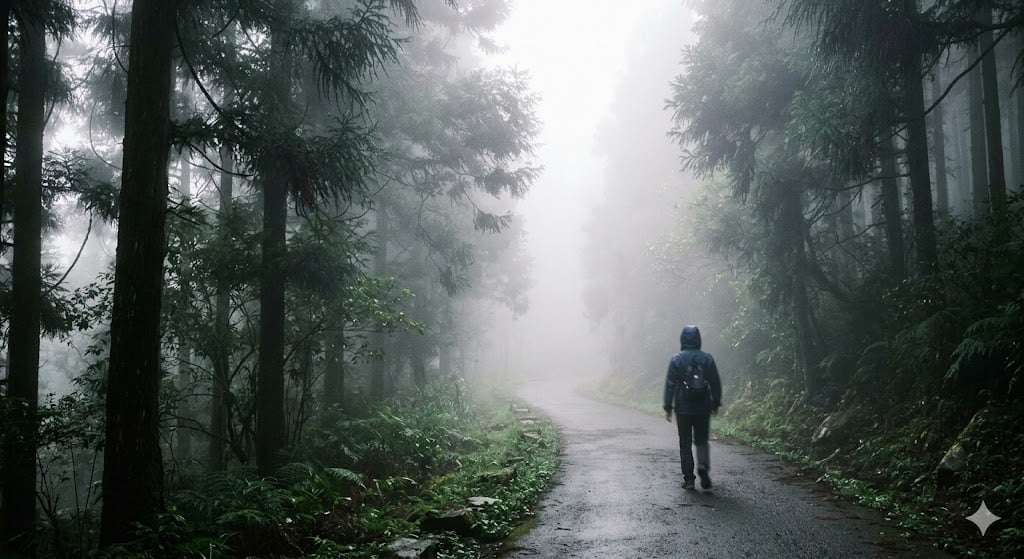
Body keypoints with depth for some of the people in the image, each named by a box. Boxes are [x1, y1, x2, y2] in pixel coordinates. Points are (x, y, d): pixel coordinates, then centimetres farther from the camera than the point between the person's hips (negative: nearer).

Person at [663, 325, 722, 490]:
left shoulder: (676, 359, -6)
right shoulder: (707, 358, 0)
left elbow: (670, 385, -7)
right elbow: (716, 383, 3)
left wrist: (668, 408, -2)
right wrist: (716, 404, 12)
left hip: (683, 409, -2)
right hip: (703, 408, 2)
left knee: (685, 444, 7)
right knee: (702, 441, 13)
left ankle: (689, 478, 6)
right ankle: (703, 465, -13)